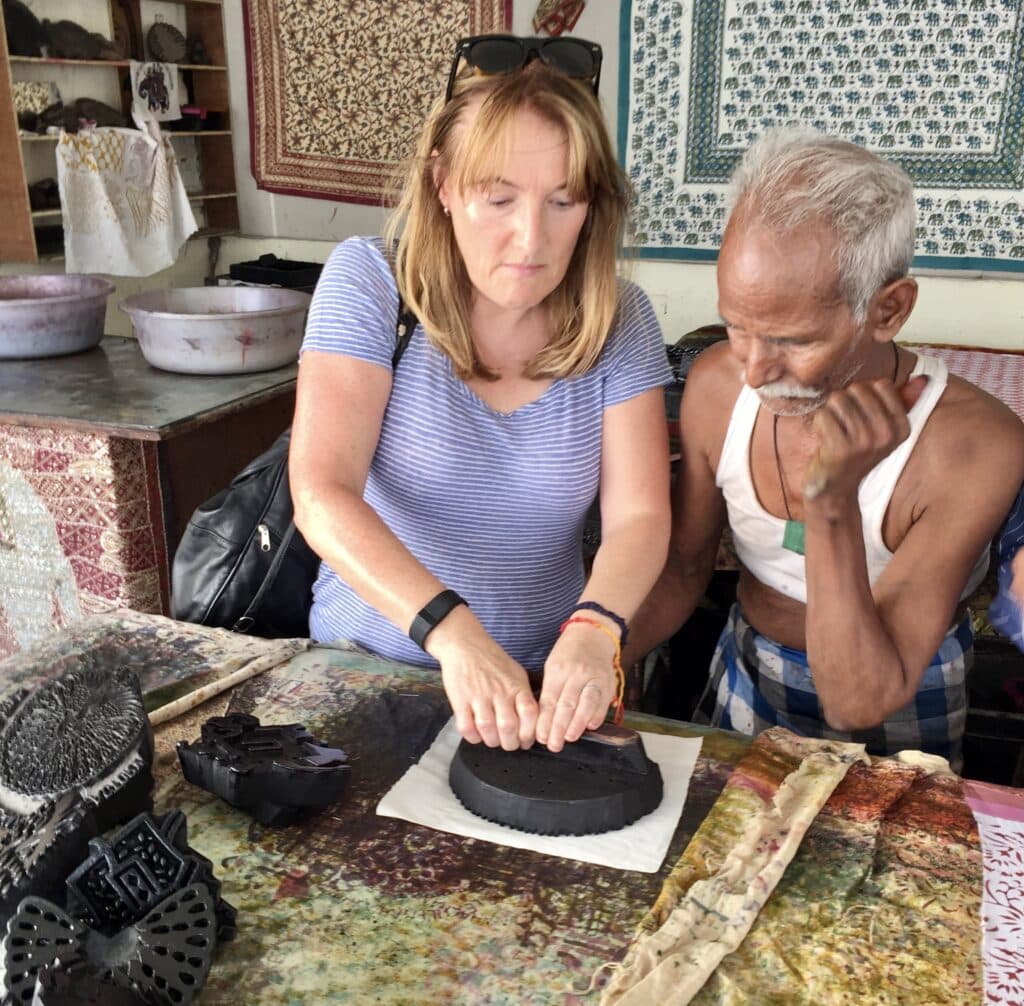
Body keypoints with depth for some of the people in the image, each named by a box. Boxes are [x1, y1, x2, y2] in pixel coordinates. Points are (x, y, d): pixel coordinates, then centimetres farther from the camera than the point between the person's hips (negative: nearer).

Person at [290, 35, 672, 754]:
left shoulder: (619, 321, -3)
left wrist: (593, 630, -32)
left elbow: (639, 516, -10)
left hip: (545, 678, 2)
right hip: (369, 662, -1)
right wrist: (455, 635, -34)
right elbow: (322, 495, -20)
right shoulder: (369, 281, -10)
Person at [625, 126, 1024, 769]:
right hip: (745, 682, 3)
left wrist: (832, 503, -37)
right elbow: (684, 569, 1)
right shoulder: (717, 385, -13)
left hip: (898, 723, -2)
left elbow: (860, 703, -26)